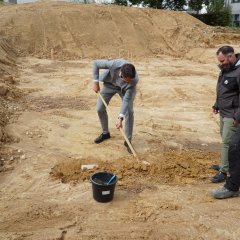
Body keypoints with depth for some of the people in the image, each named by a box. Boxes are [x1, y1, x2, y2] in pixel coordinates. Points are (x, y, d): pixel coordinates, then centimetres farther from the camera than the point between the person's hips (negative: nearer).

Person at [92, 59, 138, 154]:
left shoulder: (134, 79, -39)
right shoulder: (114, 64, -41)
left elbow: (126, 100, -34)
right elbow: (96, 63, -22)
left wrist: (120, 118, -39)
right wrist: (96, 82, -19)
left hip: (125, 89, -1)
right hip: (110, 83, 2)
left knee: (129, 111, -17)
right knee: (100, 109, 1)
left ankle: (128, 141, -1)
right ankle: (105, 133, 25)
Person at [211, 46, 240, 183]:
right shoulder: (226, 68, 9)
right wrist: (217, 105, 15)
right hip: (224, 112, 9)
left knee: (227, 142, -5)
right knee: (226, 140, 17)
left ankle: (224, 172, 4)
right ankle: (226, 165, 31)